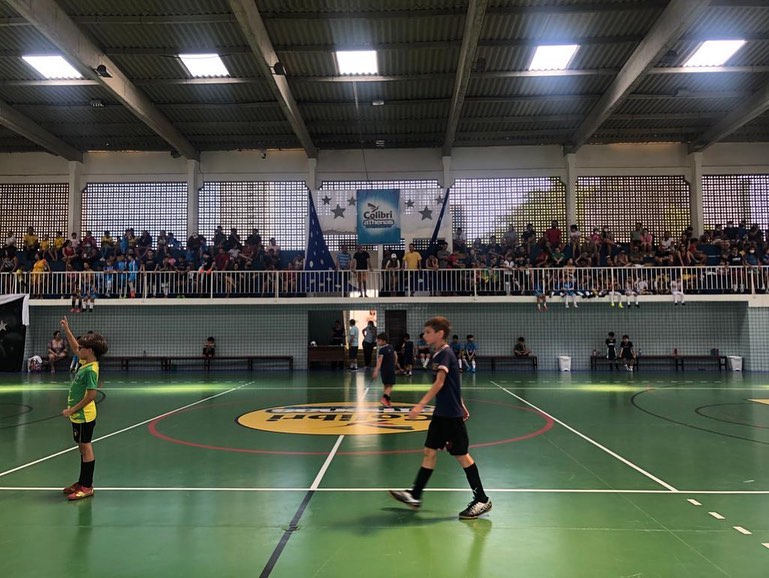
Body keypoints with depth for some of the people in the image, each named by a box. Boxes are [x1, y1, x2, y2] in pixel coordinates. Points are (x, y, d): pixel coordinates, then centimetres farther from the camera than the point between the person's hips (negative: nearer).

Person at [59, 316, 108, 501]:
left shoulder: (90, 370, -21)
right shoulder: (85, 363, 6)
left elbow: (91, 395, -25)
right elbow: (75, 348, 24)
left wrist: (72, 410, -19)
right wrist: (67, 330, 21)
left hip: (83, 416, -9)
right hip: (79, 415, 9)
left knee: (86, 448, -2)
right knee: (83, 448, 16)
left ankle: (87, 487, 5)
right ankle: (82, 482, 28)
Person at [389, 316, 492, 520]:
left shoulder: (445, 353, -16)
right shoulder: (439, 354, 12)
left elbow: (439, 383, -26)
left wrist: (421, 405, -33)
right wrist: (462, 407, 25)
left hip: (451, 415, -9)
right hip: (441, 413, 9)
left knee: (461, 455, 0)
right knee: (429, 451, 11)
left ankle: (482, 500, 12)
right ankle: (415, 495, 19)